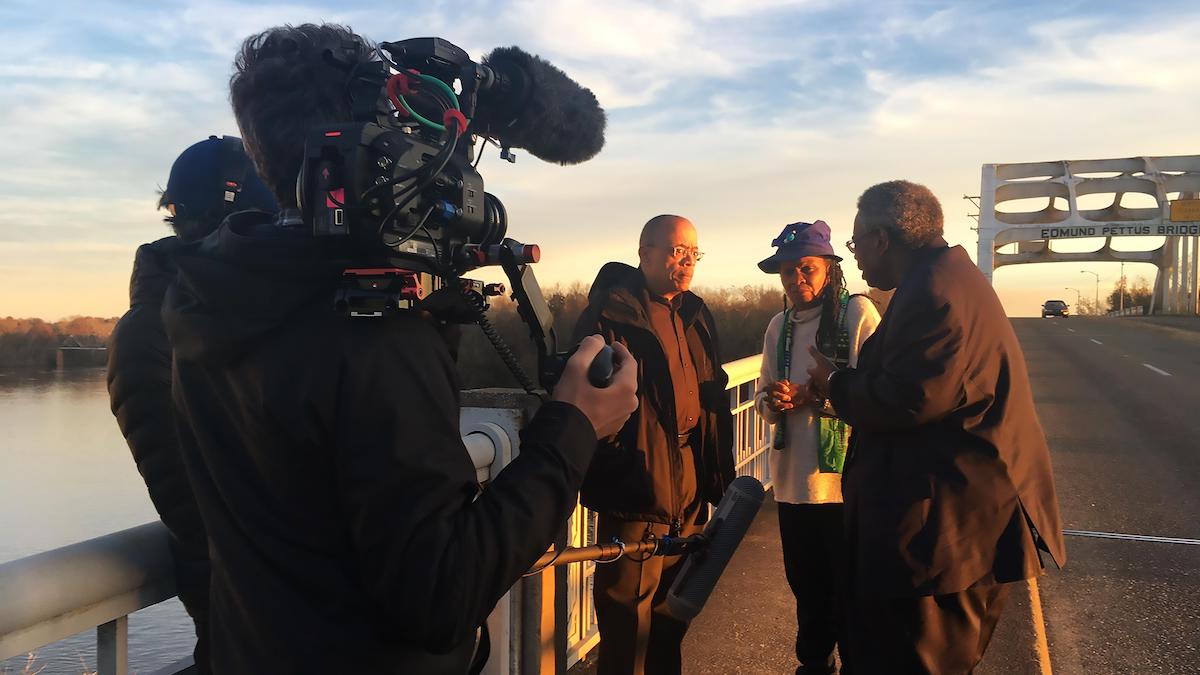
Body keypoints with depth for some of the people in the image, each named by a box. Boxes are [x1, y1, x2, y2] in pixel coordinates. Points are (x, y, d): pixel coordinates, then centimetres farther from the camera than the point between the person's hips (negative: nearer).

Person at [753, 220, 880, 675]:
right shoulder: (779, 326, 10)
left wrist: (811, 397, -20)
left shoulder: (858, 313, -8)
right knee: (807, 587, 20)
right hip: (793, 481, 6)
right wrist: (772, 401, -8)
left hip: (845, 480, -6)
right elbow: (764, 400, 15)